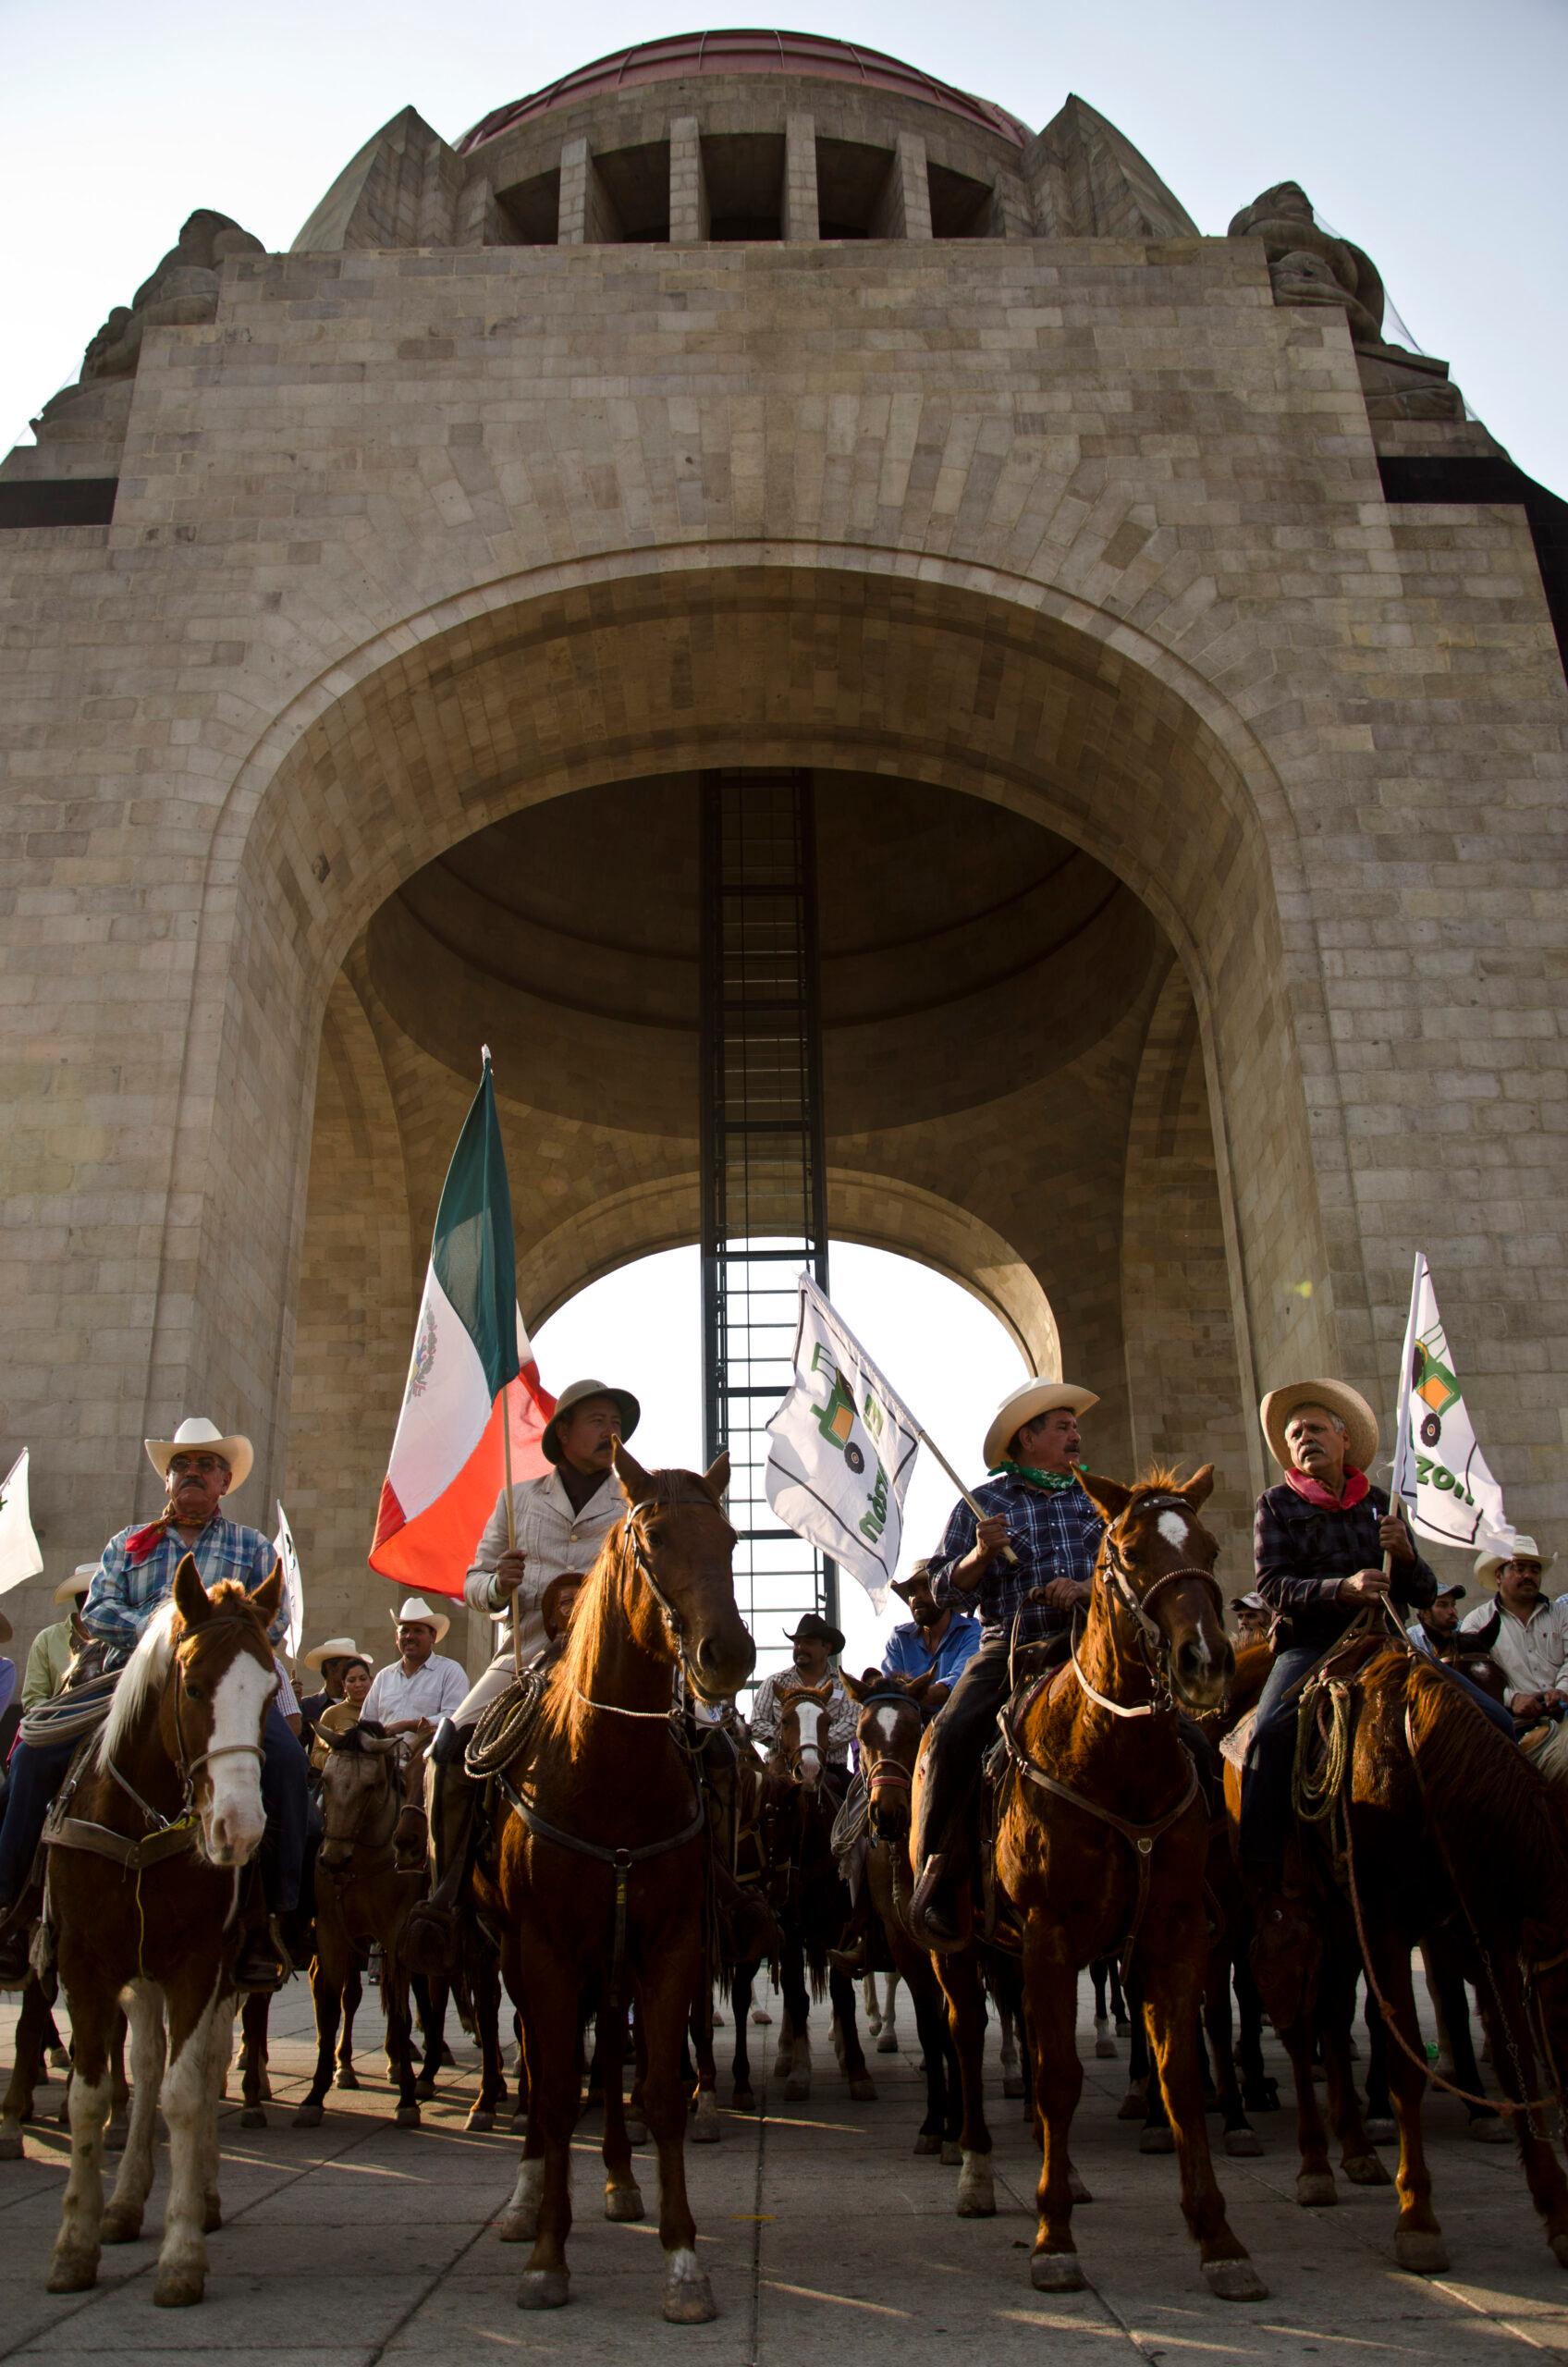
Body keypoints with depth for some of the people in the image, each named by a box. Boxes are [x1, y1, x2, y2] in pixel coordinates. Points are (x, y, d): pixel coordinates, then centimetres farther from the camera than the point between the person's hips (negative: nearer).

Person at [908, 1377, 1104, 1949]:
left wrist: (1087, 1589, -9)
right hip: (1010, 1645, -1)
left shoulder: (1097, 1500, 16)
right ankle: (938, 1868, -9)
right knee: (953, 1733, -25)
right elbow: (946, 1589, 8)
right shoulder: (982, 1504, 11)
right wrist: (982, 1553, -10)